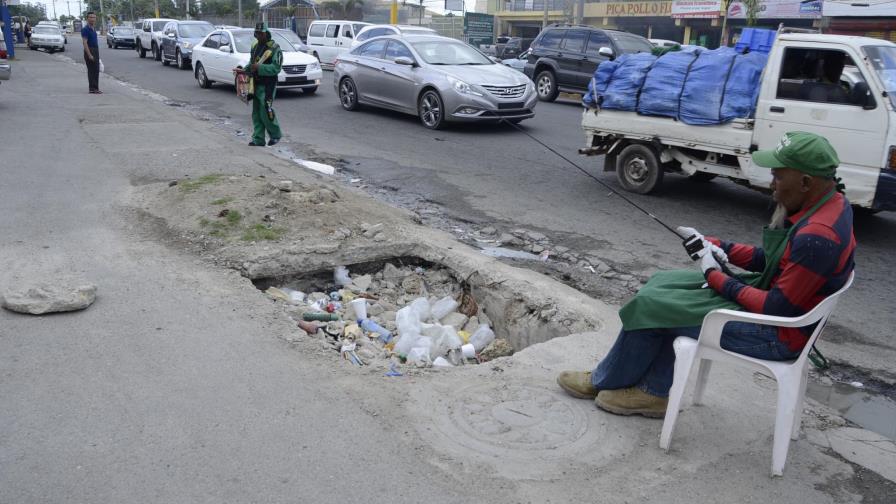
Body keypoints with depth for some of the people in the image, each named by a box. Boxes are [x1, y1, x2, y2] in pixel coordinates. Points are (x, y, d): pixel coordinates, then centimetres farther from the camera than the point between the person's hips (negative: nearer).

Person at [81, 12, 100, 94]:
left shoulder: (93, 29, 14)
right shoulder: (85, 29, -13)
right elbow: (85, 43, -18)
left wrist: (97, 53, 19)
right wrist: (89, 55, -24)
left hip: (96, 51, 9)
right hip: (90, 51, -9)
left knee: (96, 71, 10)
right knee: (92, 71, -7)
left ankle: (95, 88, 15)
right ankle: (92, 89, -3)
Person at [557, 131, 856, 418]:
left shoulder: (817, 237, -30)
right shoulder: (826, 203, 1)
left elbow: (778, 309, -26)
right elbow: (767, 259, 10)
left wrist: (716, 277, -17)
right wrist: (715, 246, -1)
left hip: (775, 334, -10)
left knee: (652, 306, -8)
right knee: (664, 285, 6)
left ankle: (605, 382, 16)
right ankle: (655, 392, 11)